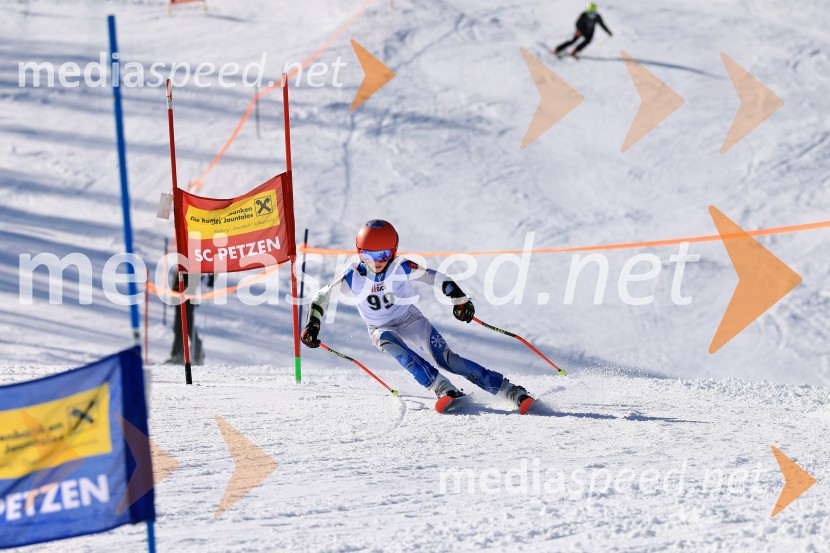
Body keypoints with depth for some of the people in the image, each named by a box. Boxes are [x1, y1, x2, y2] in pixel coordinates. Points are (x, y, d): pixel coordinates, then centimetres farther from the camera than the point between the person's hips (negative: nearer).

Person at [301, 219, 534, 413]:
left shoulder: (401, 268, -20)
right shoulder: (353, 277, -17)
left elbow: (438, 279, -14)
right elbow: (322, 297, -5)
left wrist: (460, 300, -22)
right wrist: (312, 326, -15)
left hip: (410, 319, -1)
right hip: (381, 329, 1)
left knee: (445, 358, -20)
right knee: (388, 342, -36)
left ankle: (510, 391, -22)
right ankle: (442, 388, -39)